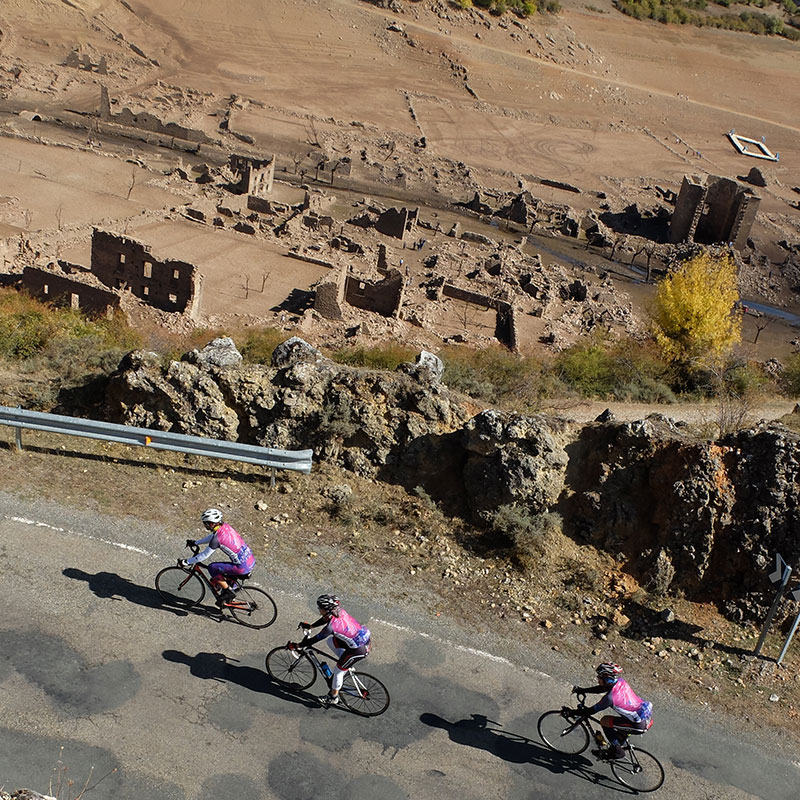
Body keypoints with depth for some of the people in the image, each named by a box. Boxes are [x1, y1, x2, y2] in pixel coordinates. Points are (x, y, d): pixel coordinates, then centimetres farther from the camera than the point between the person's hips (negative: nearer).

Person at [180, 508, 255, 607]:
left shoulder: (217, 539, -17)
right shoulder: (226, 526, 6)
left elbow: (204, 555, -8)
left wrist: (186, 562, 3)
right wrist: (195, 542, 31)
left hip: (243, 567, -8)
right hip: (251, 560, 8)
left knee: (212, 567, 3)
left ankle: (229, 592, 7)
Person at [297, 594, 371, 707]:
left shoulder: (331, 626, -24)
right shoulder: (340, 611, -3)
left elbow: (315, 640, -13)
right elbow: (326, 619, 19)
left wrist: (297, 645, 0)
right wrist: (310, 626, 25)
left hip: (360, 649, -8)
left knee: (338, 671, 11)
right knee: (331, 642, 19)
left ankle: (333, 698, 30)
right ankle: (345, 665, 29)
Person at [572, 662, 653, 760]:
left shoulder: (610, 697, -21)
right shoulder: (621, 681, 0)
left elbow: (592, 711, -9)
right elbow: (602, 688, 16)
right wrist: (582, 690, 18)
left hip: (640, 725, -8)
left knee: (604, 721, 3)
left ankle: (618, 752, 11)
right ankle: (614, 748, 40)